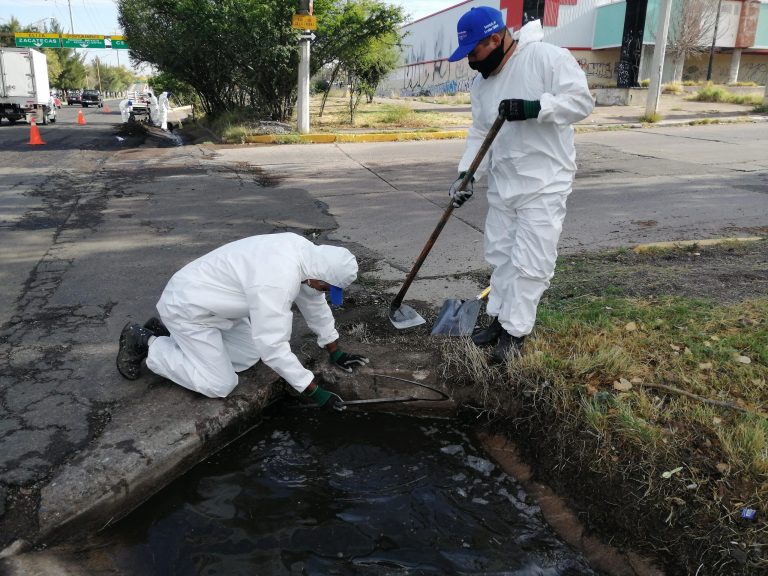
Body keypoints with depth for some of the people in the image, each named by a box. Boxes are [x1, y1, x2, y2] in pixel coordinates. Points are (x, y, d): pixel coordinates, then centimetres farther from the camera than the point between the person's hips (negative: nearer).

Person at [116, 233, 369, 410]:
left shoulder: (304, 251, -8)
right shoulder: (276, 282, -36)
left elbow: (314, 302, 7)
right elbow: (273, 347, -31)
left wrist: (336, 353, 13)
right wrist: (314, 391, -22)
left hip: (210, 299, 9)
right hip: (187, 306, -9)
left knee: (248, 356, 12)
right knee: (220, 385, -6)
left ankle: (167, 331, 22)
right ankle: (145, 342, 6)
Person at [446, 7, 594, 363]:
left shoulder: (548, 57, -12)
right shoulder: (481, 83, 8)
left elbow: (580, 101, -17)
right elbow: (479, 134, 9)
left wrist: (534, 108, -30)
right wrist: (466, 174, -4)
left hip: (544, 183, -7)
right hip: (503, 183, 7)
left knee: (529, 262, -5)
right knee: (501, 254, 14)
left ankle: (515, 332, 6)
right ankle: (500, 319, 28)